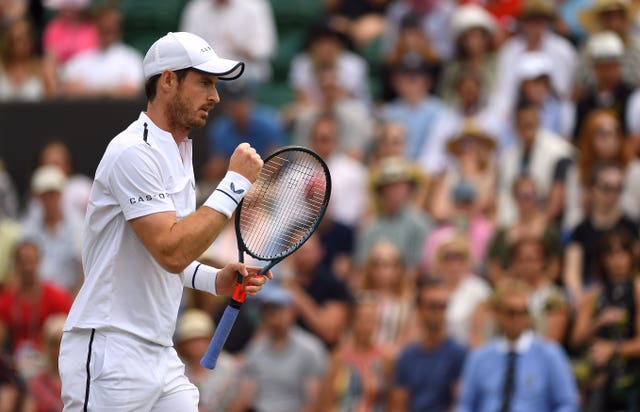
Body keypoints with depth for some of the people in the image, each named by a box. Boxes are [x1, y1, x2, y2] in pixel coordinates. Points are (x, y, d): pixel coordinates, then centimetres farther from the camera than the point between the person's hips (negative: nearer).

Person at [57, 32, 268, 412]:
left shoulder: (178, 152, 17)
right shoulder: (135, 152, -14)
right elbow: (171, 251, -23)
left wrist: (215, 279, 7)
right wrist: (236, 183, -17)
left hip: (160, 358, 9)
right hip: (111, 355, -9)